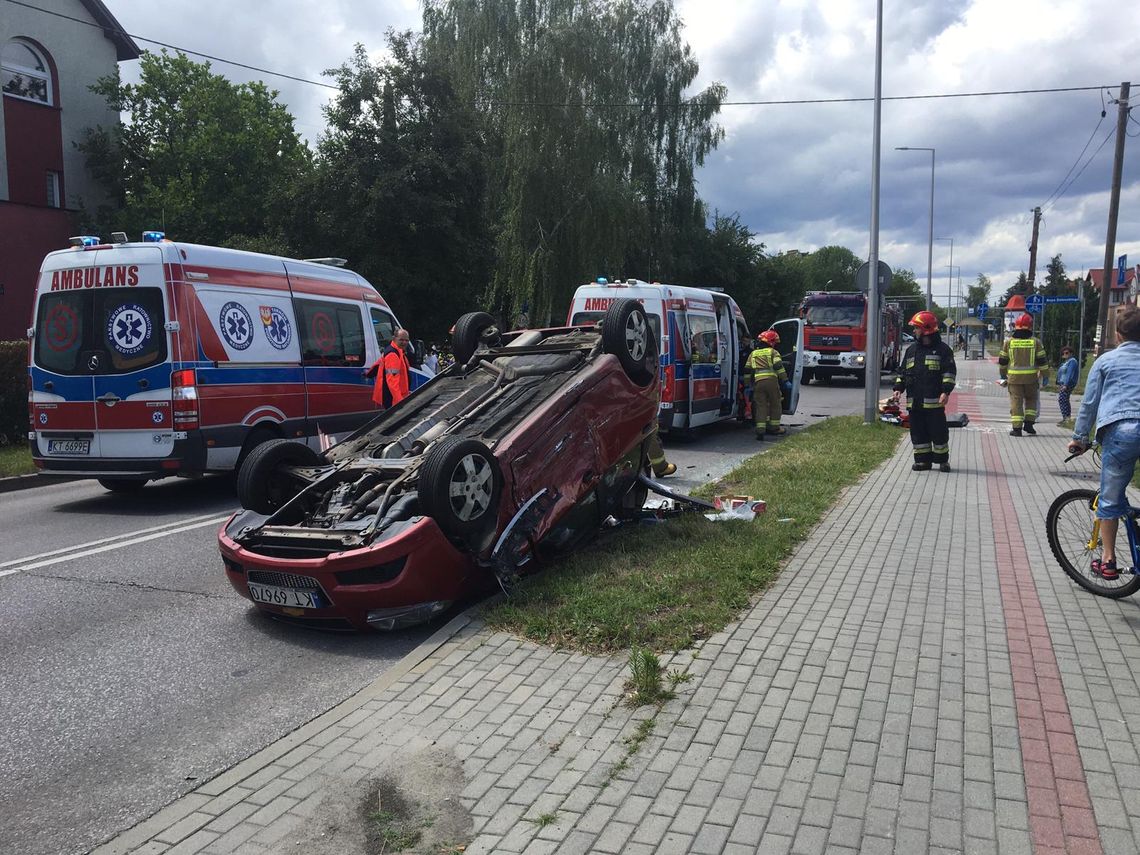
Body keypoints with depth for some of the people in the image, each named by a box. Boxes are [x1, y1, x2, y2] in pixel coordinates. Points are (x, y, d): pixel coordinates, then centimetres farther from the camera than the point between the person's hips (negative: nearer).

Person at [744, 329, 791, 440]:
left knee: (761, 406, 3)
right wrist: (785, 381, -2)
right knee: (775, 404, 12)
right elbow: (779, 366, -4)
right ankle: (774, 428, 19)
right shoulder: (773, 352, 10)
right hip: (771, 380, -3)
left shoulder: (753, 354, 23)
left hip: (758, 382, 3)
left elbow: (747, 371, 20)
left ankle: (760, 430, -7)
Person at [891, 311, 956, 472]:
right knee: (918, 432, 7)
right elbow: (903, 372, 19)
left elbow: (950, 372, -5)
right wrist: (898, 389, 7)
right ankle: (923, 460, 15)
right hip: (914, 401, 5)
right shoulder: (911, 350, 14)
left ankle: (942, 460, 14)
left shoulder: (942, 349, -1)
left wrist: (946, 392, -15)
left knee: (938, 431, 2)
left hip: (934, 401, -5)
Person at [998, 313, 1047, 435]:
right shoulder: (1035, 342, -1)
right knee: (1031, 399, 18)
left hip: (1014, 377, 0)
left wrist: (1003, 376, 18)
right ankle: (1029, 423, 10)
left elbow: (1002, 361, 7)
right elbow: (1042, 362, 1)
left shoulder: (1008, 342, 1)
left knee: (1016, 401, 1)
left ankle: (1016, 428, -2)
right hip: (1031, 377, 0)